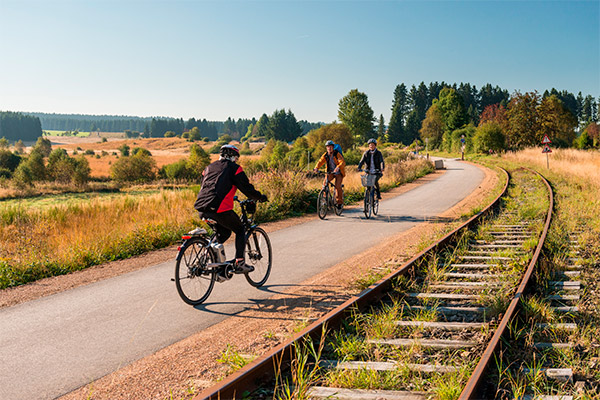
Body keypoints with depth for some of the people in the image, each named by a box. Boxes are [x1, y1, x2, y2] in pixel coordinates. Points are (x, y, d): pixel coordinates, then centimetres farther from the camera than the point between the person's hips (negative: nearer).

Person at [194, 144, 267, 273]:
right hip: (219, 209, -6)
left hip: (201, 209, 7)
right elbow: (247, 188, 4)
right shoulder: (234, 168, 6)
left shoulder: (209, 167, 25)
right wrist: (260, 197, 21)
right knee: (240, 230, 14)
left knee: (224, 231, 27)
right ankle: (239, 263, 6)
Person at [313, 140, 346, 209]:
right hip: (330, 172, 4)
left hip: (338, 172, -4)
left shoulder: (337, 154, -17)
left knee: (338, 186, -18)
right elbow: (320, 161, -8)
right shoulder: (325, 155, -2)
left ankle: (339, 202, -2)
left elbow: (342, 162, -29)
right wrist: (316, 168, -28)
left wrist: (338, 167, -49)